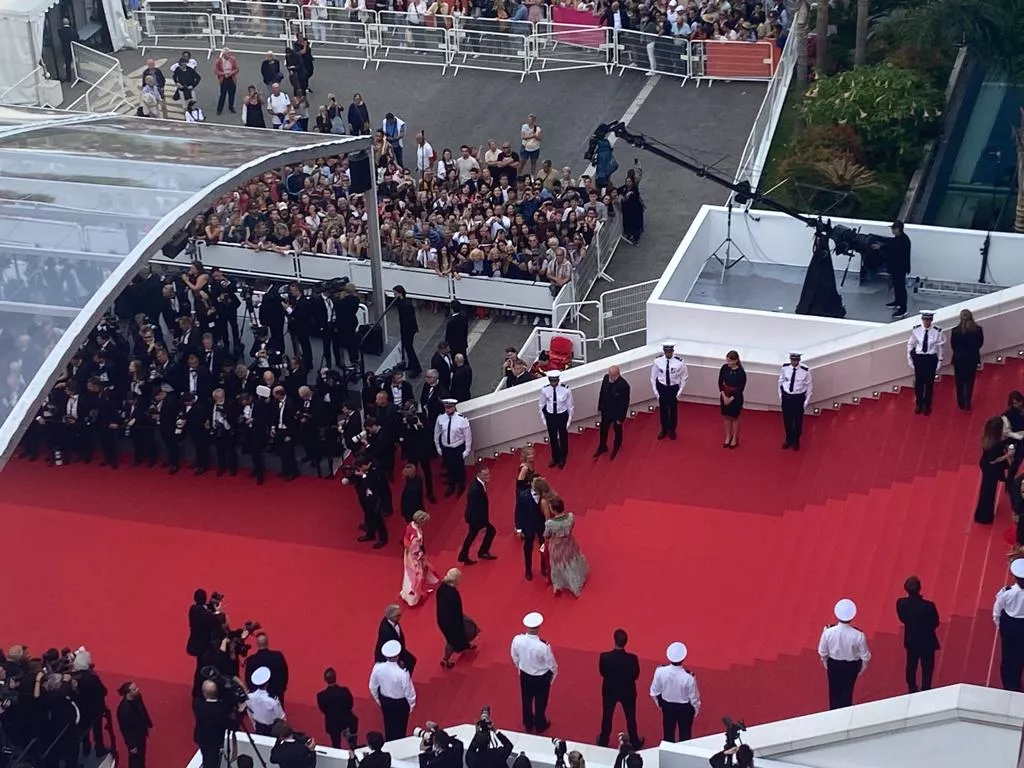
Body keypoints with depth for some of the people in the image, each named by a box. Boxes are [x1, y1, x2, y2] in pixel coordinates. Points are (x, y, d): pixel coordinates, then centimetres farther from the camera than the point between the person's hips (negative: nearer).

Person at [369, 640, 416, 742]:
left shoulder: (378, 667, -22)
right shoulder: (402, 673, -35)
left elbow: (373, 687, -5)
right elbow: (409, 692, -20)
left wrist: (378, 699, 15)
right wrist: (411, 704, 1)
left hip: (385, 701, 4)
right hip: (400, 703, -4)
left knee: (388, 726, 27)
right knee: (400, 729, 20)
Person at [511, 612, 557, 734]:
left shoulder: (517, 640, -26)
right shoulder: (543, 646, -37)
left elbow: (515, 658, -5)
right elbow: (551, 665, -19)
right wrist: (554, 673, 5)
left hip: (524, 675, 3)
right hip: (541, 677, -3)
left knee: (526, 700, 27)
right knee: (540, 702, 23)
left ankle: (528, 725, 49)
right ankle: (540, 726, 46)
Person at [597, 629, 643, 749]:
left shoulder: (604, 657, -26)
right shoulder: (632, 659, -27)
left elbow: (602, 672, -9)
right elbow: (636, 676, -12)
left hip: (610, 690, 1)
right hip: (628, 692, -1)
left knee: (607, 716, 22)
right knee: (630, 717, 20)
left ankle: (603, 741, 38)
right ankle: (634, 742, 36)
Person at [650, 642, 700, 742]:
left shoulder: (660, 671, -24)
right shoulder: (689, 676, -32)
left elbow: (654, 692, -7)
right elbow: (694, 697, -16)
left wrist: (660, 703, 13)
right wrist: (696, 710, 5)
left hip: (667, 706, 3)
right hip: (685, 708, -3)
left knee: (668, 734, 21)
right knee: (685, 734, 18)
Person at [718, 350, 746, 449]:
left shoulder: (741, 372, -20)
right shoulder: (724, 368, -8)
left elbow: (741, 388, -16)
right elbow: (720, 382, -3)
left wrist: (731, 398, -18)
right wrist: (724, 396, -12)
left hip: (736, 398, -4)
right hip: (725, 396, 4)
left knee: (734, 418, 9)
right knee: (726, 417, 14)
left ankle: (735, 439, 23)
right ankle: (728, 437, 28)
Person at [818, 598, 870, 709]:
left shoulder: (828, 632, -27)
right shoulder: (858, 635, -31)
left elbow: (822, 651, -10)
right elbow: (865, 656, -15)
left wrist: (825, 662, 12)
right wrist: (863, 667, 8)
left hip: (834, 664, 1)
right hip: (851, 666, -1)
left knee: (834, 692, 24)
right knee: (847, 692, 23)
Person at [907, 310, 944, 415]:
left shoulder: (937, 331, -15)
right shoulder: (916, 330, -10)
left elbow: (939, 346, -5)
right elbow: (910, 344, 1)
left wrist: (940, 360, 0)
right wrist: (909, 358, 3)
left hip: (931, 358, -1)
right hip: (918, 357, 1)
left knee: (929, 382, 10)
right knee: (919, 381, 13)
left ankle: (927, 405, 29)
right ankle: (918, 404, 33)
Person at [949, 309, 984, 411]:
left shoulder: (955, 331, -19)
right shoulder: (978, 329, -14)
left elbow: (953, 346, -5)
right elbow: (980, 343, 1)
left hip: (959, 358, -1)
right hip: (973, 358, 1)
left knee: (960, 382, 15)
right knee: (970, 381, 15)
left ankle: (961, 404, 24)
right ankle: (967, 403, 17)